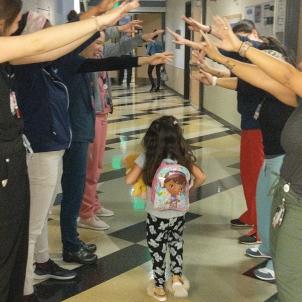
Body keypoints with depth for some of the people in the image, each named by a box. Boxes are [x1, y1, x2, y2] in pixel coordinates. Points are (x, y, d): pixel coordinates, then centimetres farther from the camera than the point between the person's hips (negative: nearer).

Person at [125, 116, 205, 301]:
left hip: (157, 216, -3)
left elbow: (130, 180, -15)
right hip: (179, 214, 3)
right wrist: (189, 189, 13)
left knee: (157, 249, 15)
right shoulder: (183, 157, -5)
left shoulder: (147, 158, -13)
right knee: (176, 242, 29)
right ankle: (177, 278, 24)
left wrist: (132, 166, 6)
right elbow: (201, 177, -5)